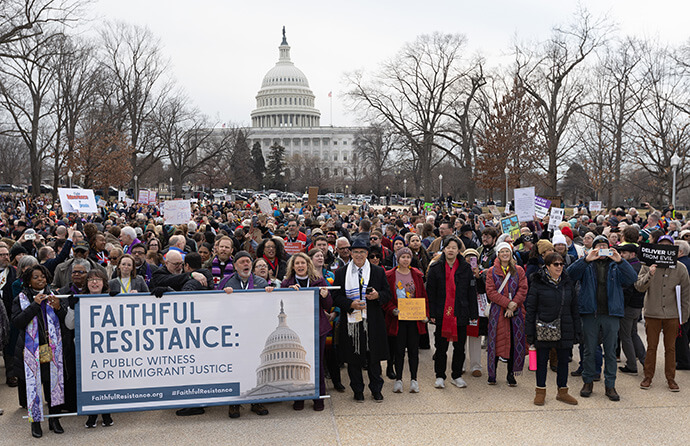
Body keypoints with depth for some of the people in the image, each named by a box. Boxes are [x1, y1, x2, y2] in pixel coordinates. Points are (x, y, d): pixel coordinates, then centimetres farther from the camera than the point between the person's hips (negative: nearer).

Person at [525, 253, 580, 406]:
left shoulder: (568, 283, 7)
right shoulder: (537, 283, -6)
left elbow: (574, 308, 13)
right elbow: (530, 308, -4)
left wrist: (576, 330, 8)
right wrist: (530, 332, -8)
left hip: (565, 330, 4)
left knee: (564, 360, 10)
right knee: (542, 360, 6)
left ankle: (562, 391, 24)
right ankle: (541, 391, 19)